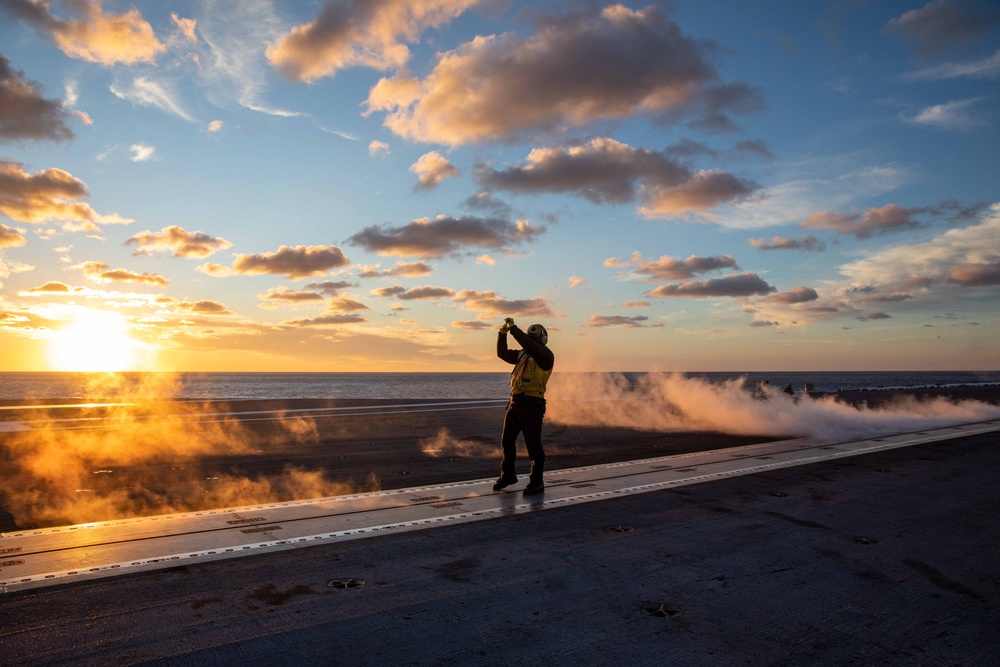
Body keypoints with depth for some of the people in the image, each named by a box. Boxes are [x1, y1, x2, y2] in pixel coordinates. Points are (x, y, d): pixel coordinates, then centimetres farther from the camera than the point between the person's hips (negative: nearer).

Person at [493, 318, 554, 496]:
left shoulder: (546, 355, -7)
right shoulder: (523, 355, 16)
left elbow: (529, 346, -24)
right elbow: (503, 353, 14)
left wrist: (513, 328, -20)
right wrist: (503, 333, 2)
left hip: (532, 404, -8)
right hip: (515, 402, 8)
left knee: (533, 444, -4)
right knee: (507, 440, 14)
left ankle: (537, 482, 8)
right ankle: (508, 475, 31)